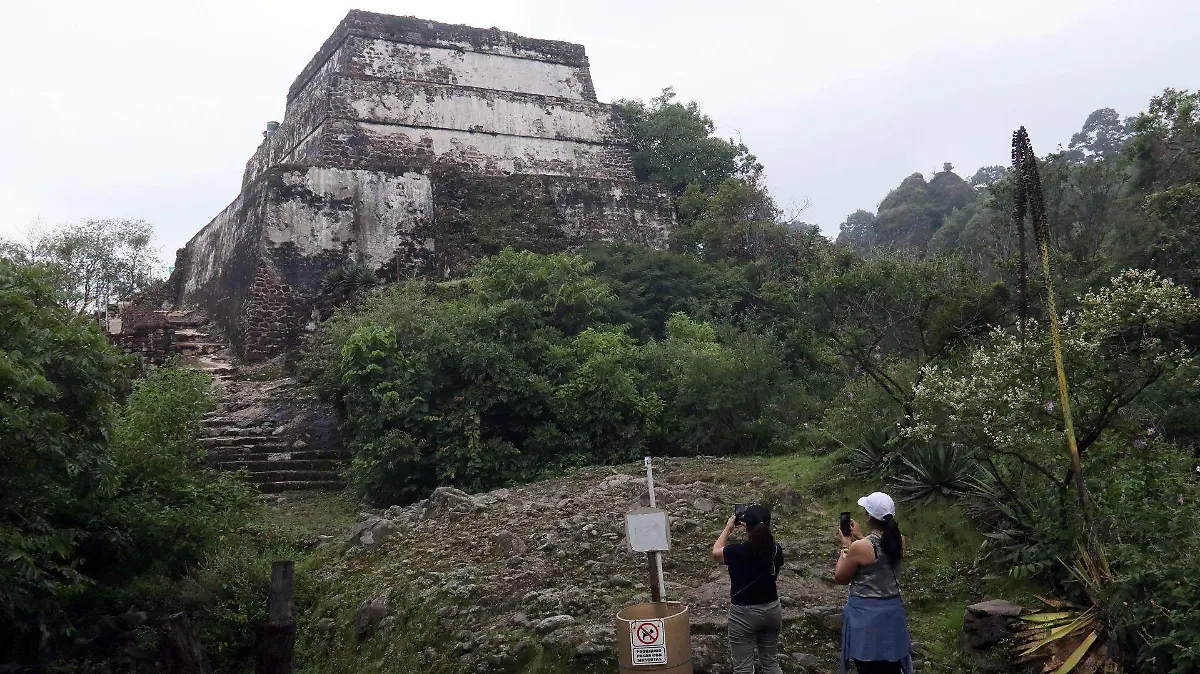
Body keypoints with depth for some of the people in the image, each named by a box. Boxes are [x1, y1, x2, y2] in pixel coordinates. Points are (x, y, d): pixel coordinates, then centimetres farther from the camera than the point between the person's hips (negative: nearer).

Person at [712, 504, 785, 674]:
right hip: (772, 610, 5)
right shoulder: (776, 551, -7)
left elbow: (716, 551, 2)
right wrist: (762, 529, 13)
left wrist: (728, 527, 11)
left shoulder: (737, 551, -19)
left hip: (744, 614, -5)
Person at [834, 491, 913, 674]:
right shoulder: (900, 541, -4)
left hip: (866, 614, -6)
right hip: (893, 611, 6)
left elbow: (840, 578, -7)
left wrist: (846, 545, 2)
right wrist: (859, 537, 19)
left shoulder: (860, 547, -21)